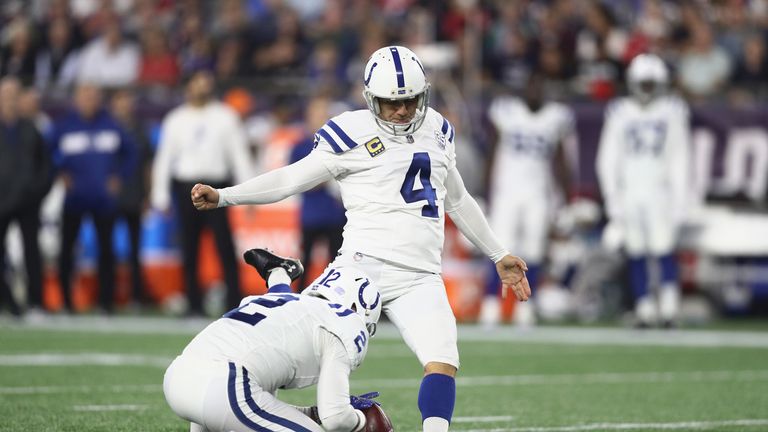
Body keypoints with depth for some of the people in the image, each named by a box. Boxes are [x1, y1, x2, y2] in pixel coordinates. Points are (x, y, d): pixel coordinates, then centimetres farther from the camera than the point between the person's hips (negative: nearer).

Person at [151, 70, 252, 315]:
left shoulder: (225, 117, 8)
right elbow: (164, 157, 11)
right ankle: (194, 304, 9)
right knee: (190, 251, 4)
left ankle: (234, 303, -8)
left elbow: (239, 154, 5)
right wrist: (160, 196, 4)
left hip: (216, 186, -2)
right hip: (186, 188, 2)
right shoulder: (176, 119, 12)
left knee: (225, 246, -9)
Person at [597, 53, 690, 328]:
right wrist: (612, 199, 1)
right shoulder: (620, 114, 4)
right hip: (629, 191, 2)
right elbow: (607, 160, 7)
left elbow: (679, 160, 5)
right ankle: (644, 311, 10)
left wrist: (679, 200, 0)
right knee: (637, 256, 4)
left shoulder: (672, 112, 2)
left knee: (663, 250, -11)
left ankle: (669, 308, -4)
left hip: (660, 191, -2)